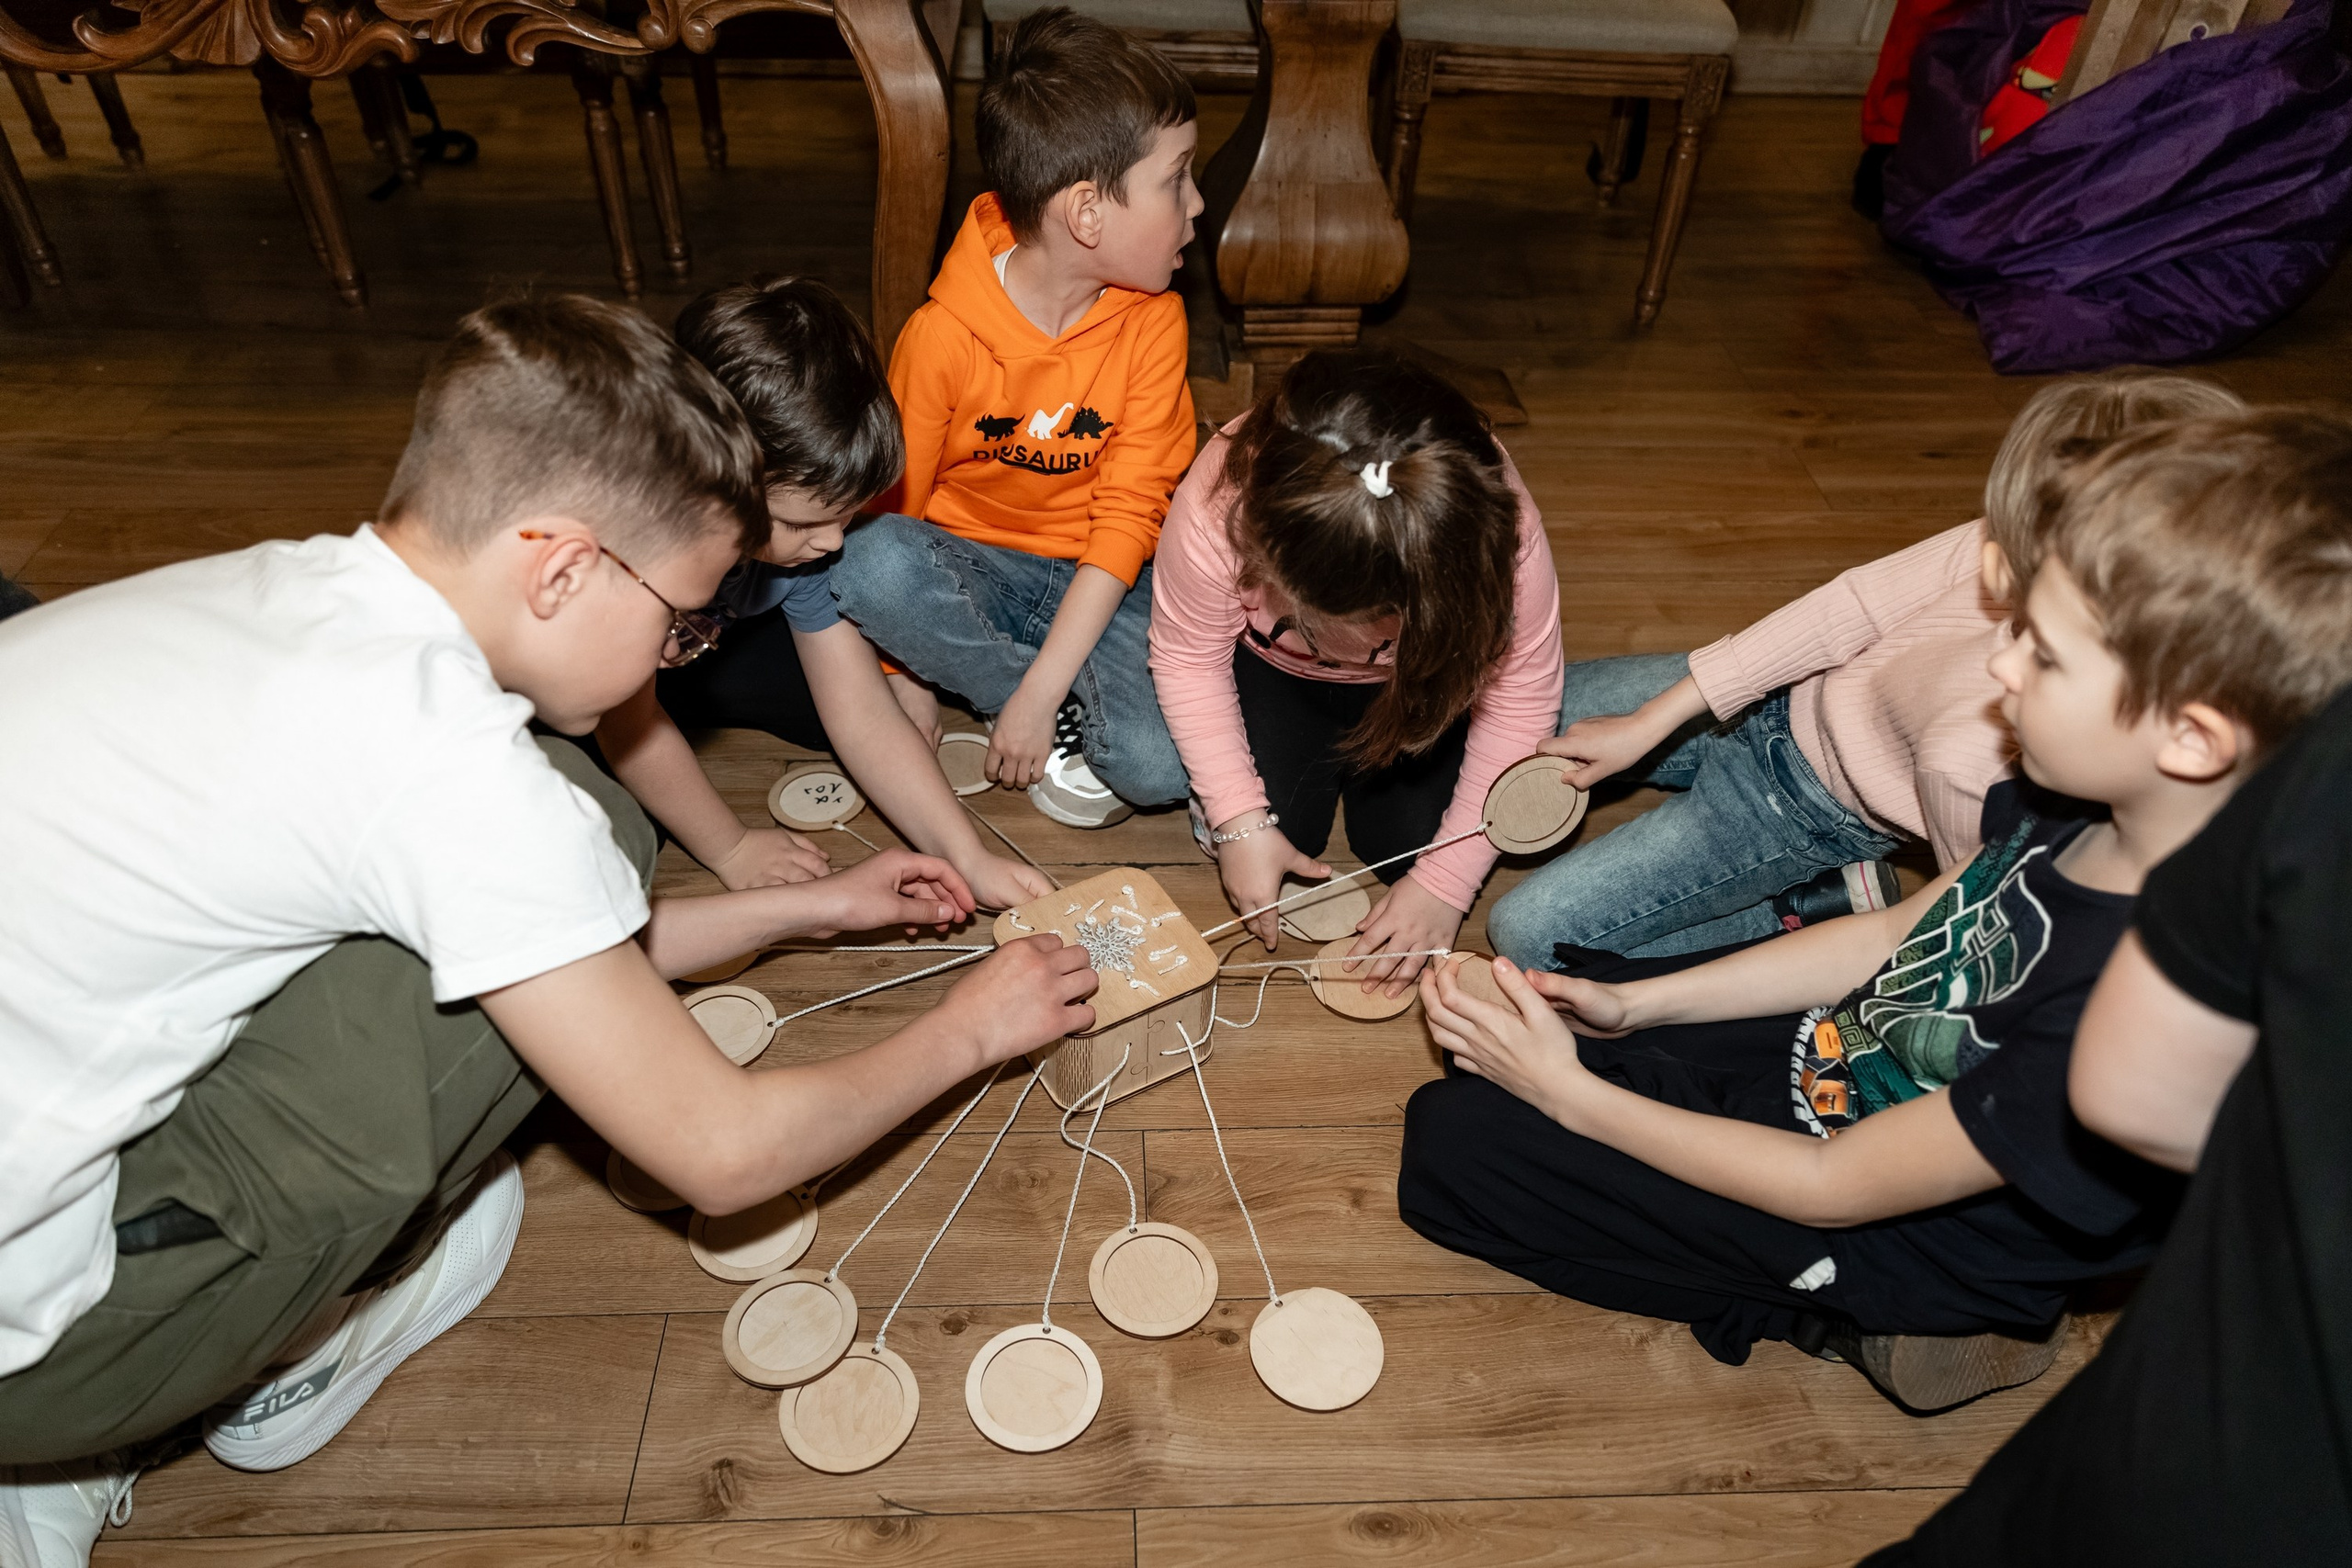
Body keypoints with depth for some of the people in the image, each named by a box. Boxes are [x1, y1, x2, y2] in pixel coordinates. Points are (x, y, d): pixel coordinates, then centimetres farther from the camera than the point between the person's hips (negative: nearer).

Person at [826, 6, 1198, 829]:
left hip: (1098, 578, 0)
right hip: (969, 566, 1)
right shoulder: (944, 334, -17)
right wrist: (905, 675, -7)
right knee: (865, 561, -34)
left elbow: (1129, 513, -14)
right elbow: (891, 501, -7)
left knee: (1159, 767, -26)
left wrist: (1039, 690, -20)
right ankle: (1068, 719, -15)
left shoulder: (1153, 320, -11)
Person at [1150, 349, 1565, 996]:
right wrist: (1239, 819, -24)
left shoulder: (1501, 537, -38)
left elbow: (1519, 702, -24)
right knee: (1282, 826, -12)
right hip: (1273, 665, 1)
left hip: (1420, 677, 0)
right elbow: (1187, 657, -21)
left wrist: (1446, 882, -24)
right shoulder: (1216, 504, -39)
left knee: (1408, 842, -11)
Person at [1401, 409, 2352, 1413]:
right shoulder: (2091, 805, -14)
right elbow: (1895, 935, 2)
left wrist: (1572, 1093, -17)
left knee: (1451, 1142, -5)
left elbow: (1832, 1188, -26)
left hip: (1885, 1234, -7)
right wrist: (1633, 1005, -1)